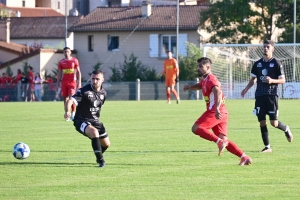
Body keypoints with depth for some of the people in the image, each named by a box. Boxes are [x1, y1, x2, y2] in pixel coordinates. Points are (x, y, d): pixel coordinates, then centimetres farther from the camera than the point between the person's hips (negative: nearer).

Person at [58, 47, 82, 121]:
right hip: (64, 82, 3)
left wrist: (79, 82, -3)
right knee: (65, 98, 2)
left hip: (72, 81, -3)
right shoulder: (61, 62, 10)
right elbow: (59, 73, 14)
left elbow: (78, 72, 4)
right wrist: (58, 83, 8)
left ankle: (73, 114, -6)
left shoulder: (74, 60, 3)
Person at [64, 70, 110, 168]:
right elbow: (70, 100, -31)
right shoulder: (84, 91, -19)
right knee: (94, 131, -36)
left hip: (95, 121, 7)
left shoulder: (103, 93, 2)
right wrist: (67, 111, -51)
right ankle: (100, 160, -33)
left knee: (106, 144, 11)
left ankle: (99, 155, 46)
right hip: (82, 121, -7)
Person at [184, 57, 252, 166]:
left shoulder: (211, 79, -10)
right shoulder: (204, 79, 20)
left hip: (215, 112, -10)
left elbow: (218, 92, -28)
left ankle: (219, 142, -22)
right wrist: (190, 87, 24)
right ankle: (244, 157, 0)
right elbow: (201, 85, 45)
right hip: (222, 113, 10)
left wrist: (217, 108, -42)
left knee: (196, 128, -15)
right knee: (224, 140, 6)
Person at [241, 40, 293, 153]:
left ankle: (286, 129, 26)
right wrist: (246, 89, 2)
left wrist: (272, 80, -19)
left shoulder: (276, 63, -2)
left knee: (274, 122, -7)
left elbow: (283, 80, -1)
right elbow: (253, 79, 18)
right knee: (262, 122, 0)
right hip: (260, 96, 4)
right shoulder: (258, 64, 10)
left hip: (272, 95, -4)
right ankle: (267, 147, 8)